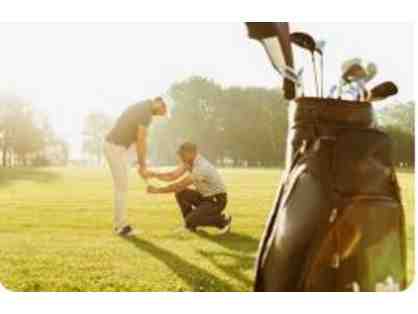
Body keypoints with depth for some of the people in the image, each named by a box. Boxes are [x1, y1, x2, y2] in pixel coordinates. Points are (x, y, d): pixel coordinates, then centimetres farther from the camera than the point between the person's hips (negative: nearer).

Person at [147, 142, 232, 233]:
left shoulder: (201, 168, -30)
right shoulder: (188, 161, -3)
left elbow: (180, 185, -27)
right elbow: (173, 176, -2)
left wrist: (157, 190, -22)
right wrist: (154, 174, -16)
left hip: (216, 200, -9)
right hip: (204, 196, 9)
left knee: (190, 220, -21)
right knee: (180, 193, -6)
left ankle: (223, 219, -3)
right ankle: (190, 224, 9)